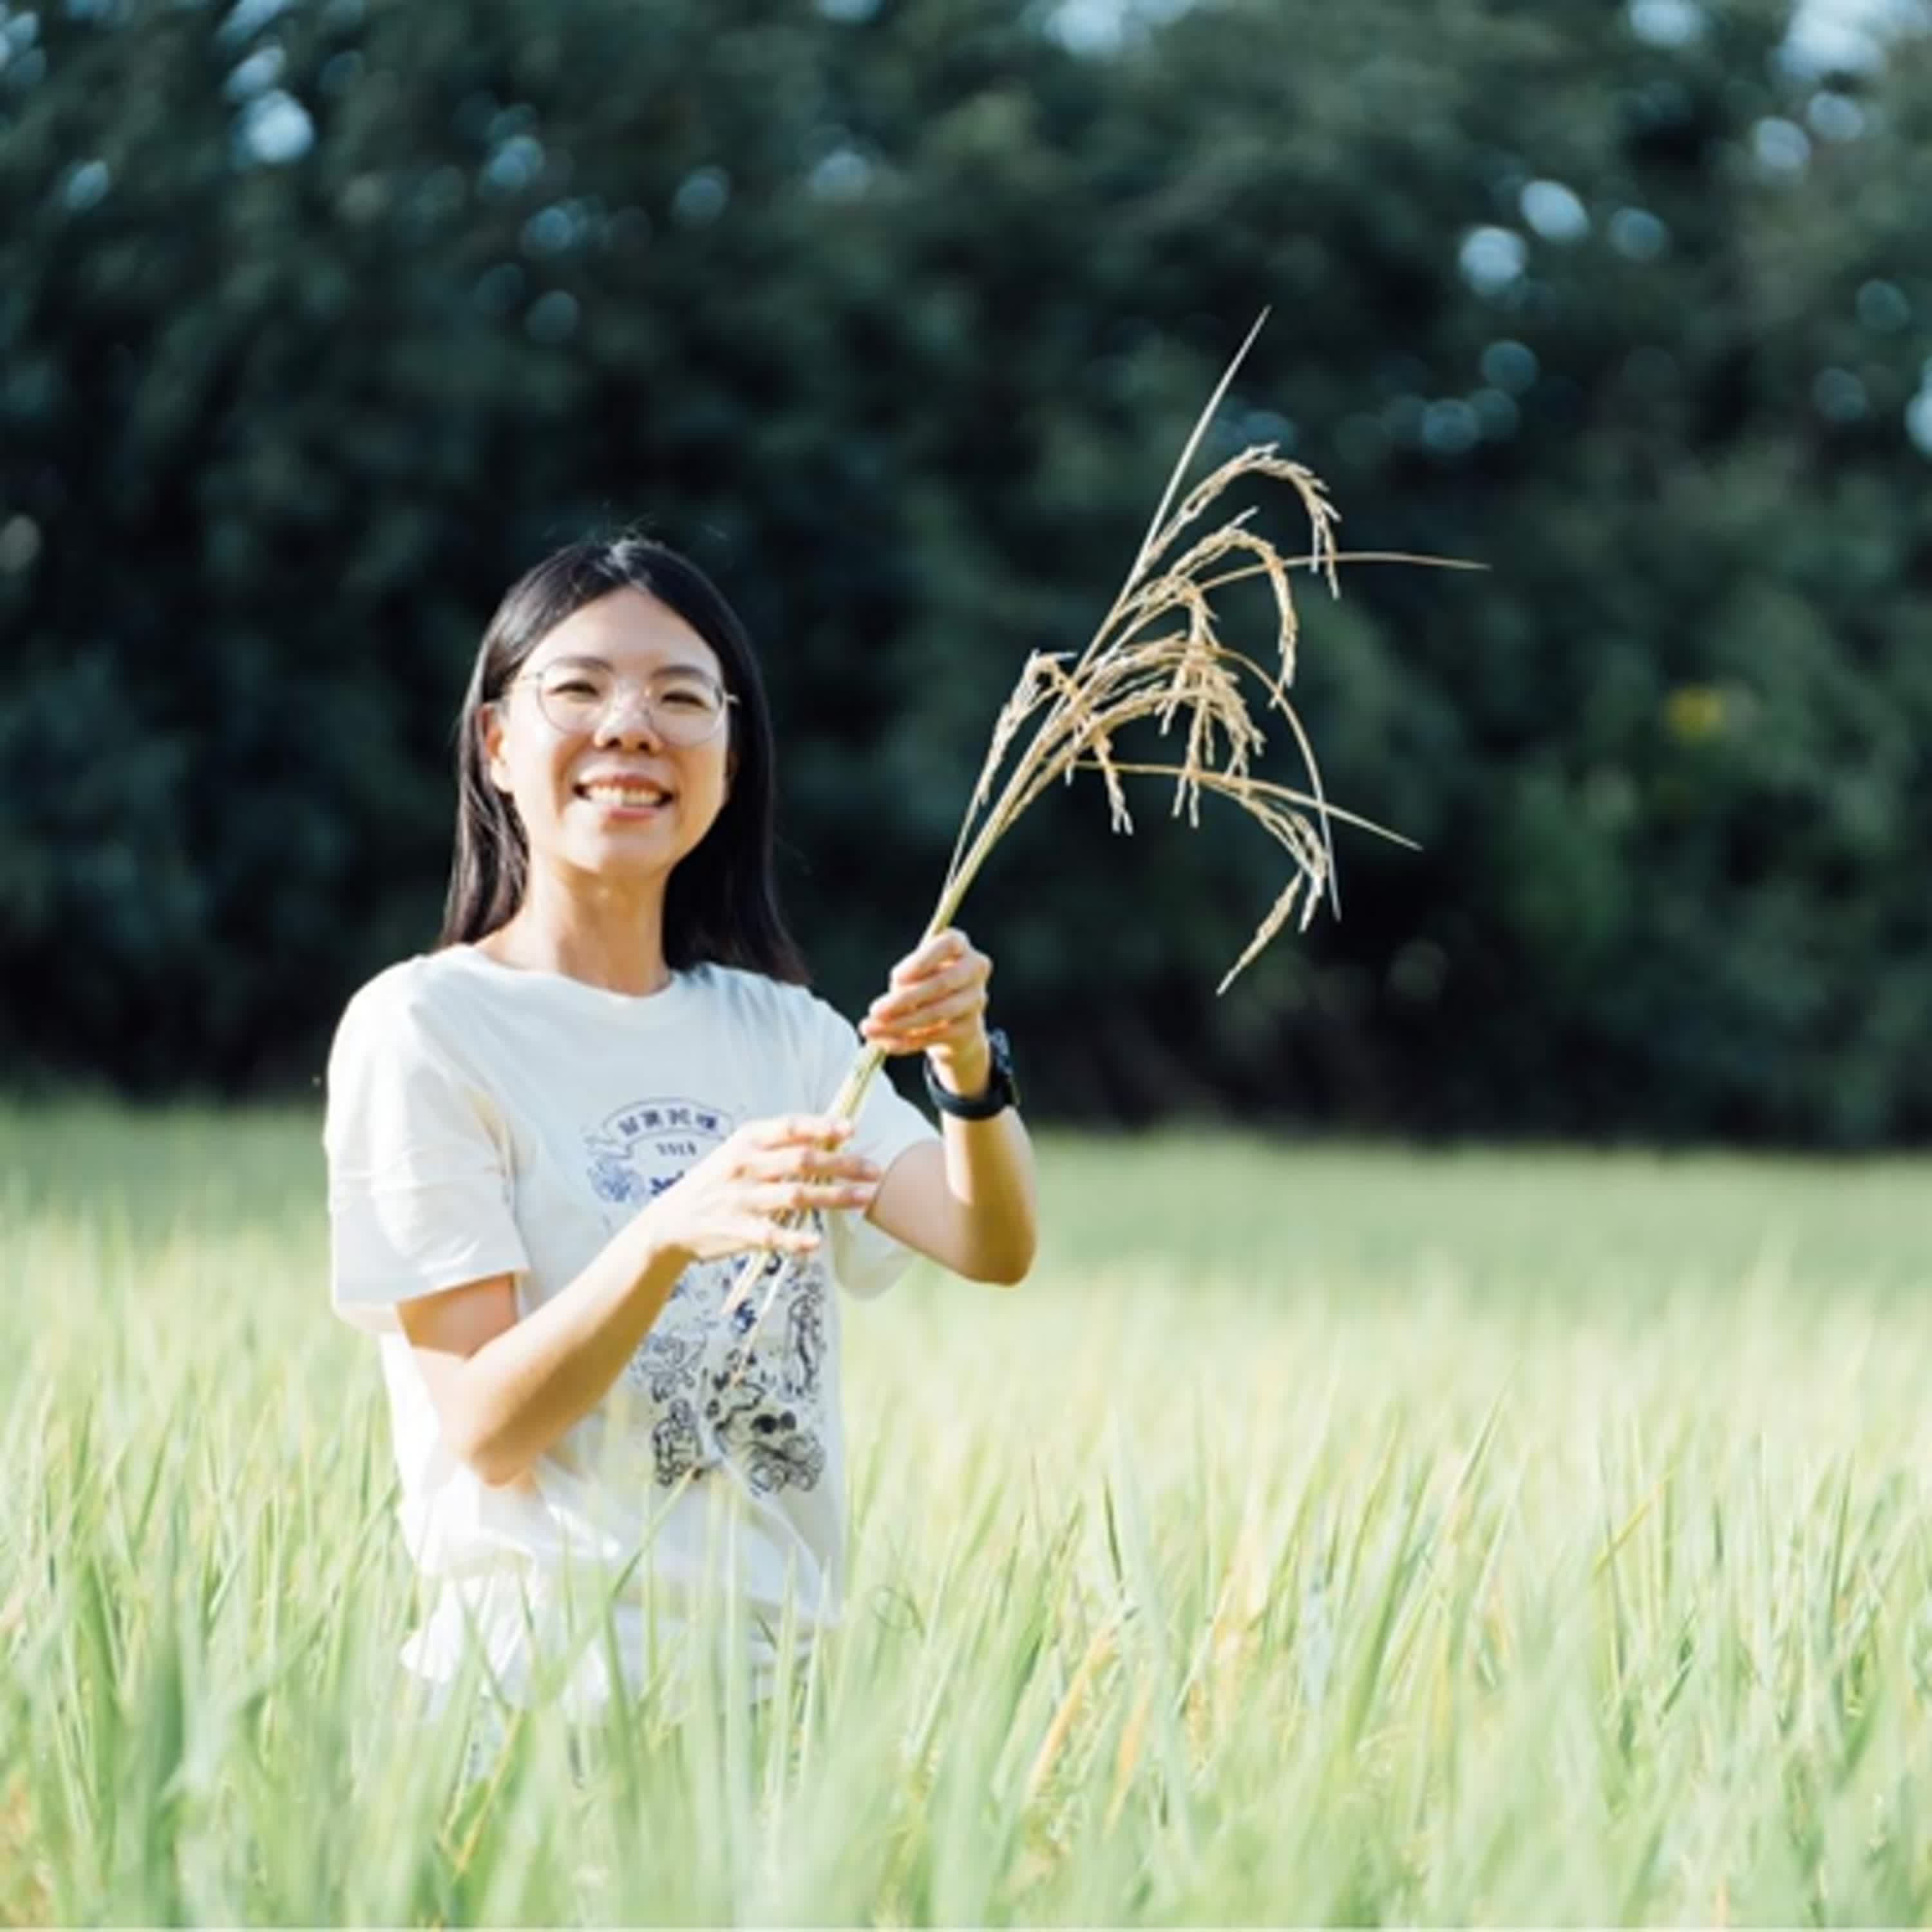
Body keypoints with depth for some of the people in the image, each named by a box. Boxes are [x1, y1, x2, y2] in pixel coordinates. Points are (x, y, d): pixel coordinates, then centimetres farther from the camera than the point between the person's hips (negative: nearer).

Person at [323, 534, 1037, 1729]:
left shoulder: (777, 1030, 15)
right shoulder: (420, 1027, -2)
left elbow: (993, 1251, 1)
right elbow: (486, 1430, -9)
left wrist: (970, 1068, -19)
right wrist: (669, 1235, -24)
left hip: (782, 1665, 5)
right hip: (547, 1675, -4)